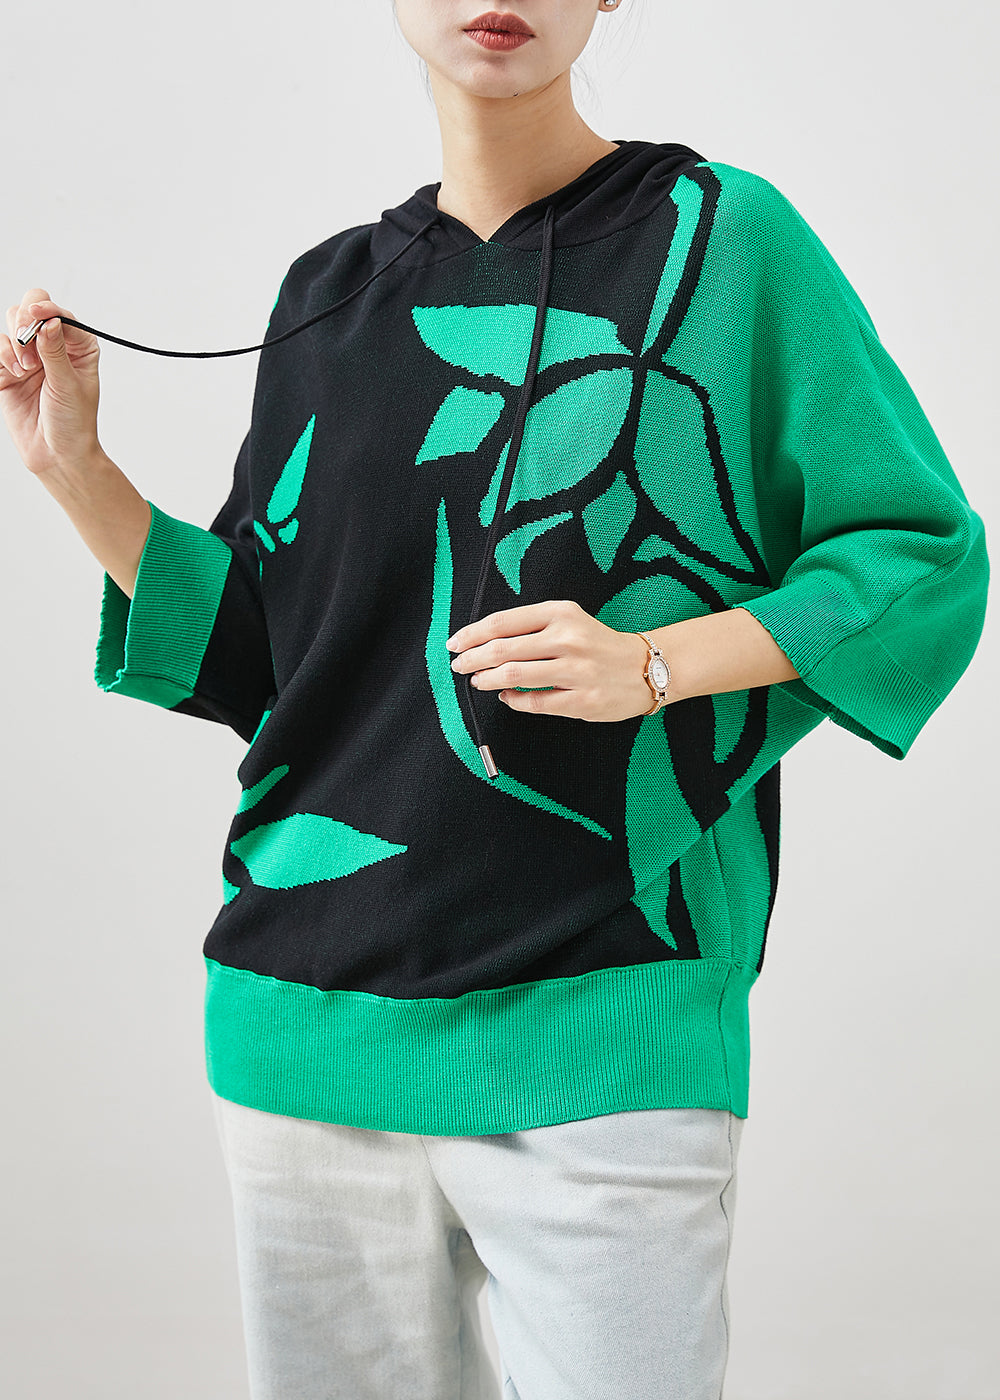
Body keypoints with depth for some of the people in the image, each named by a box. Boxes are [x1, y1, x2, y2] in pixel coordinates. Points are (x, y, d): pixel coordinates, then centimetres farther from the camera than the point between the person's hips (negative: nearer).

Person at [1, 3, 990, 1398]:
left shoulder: (722, 234, 0)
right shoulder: (330, 295, 13)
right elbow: (266, 655, 14)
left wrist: (655, 664, -14)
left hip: (599, 1024, -4)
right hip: (308, 1010, 4)